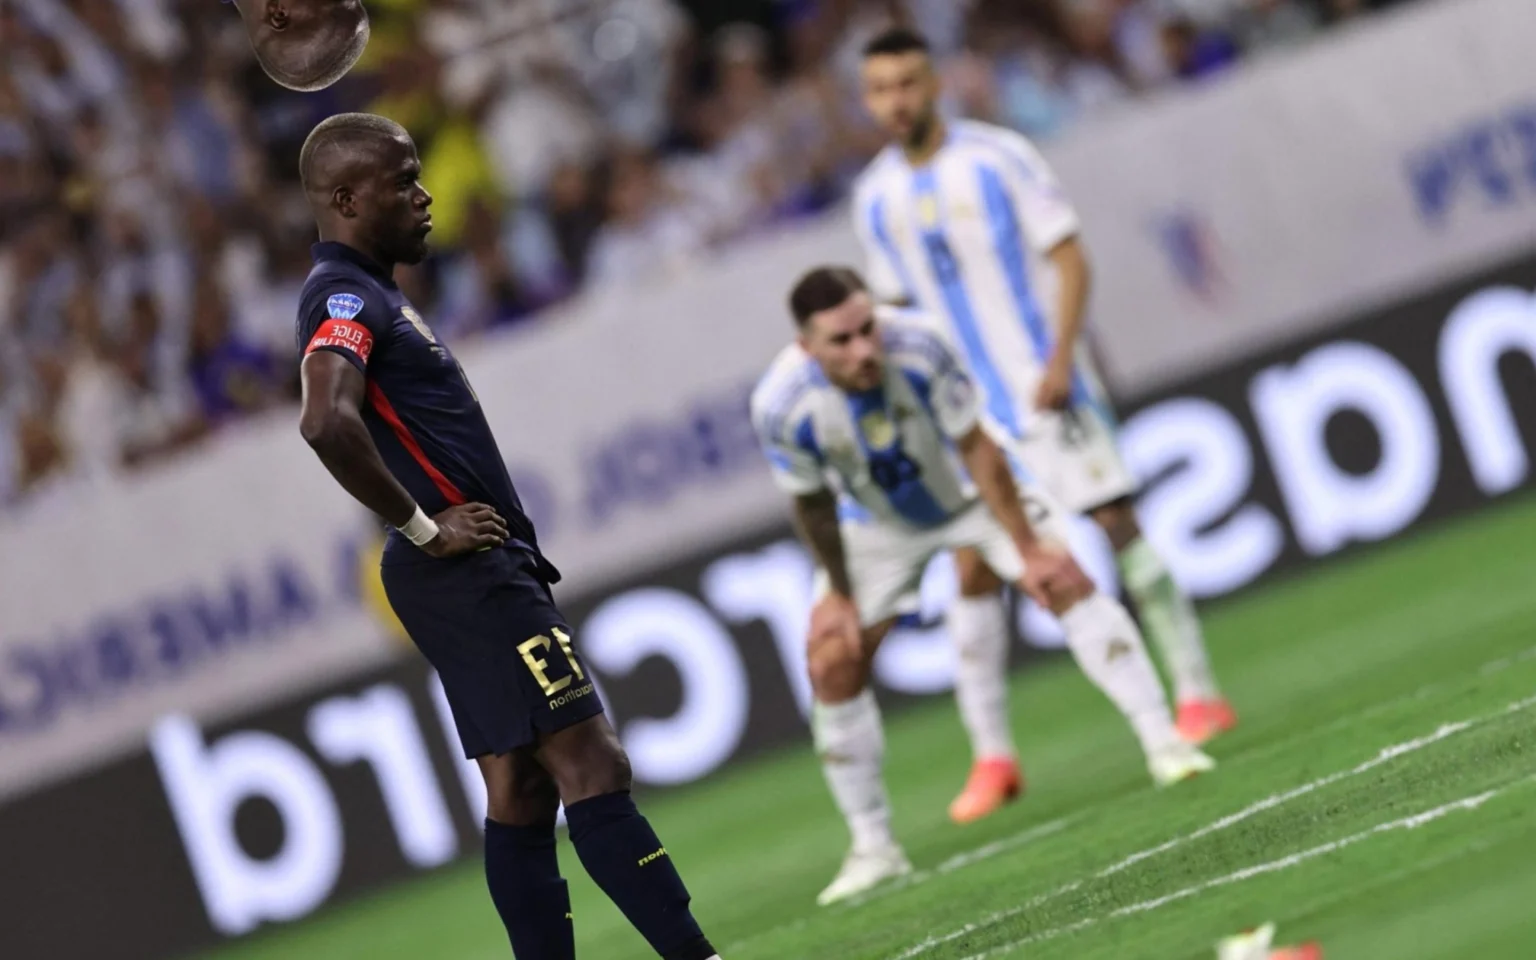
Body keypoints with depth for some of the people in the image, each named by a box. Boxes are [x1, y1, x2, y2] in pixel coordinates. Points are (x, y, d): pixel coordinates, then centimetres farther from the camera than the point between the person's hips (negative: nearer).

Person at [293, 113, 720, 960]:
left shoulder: (370, 295, 19)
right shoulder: (344, 299, -14)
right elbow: (326, 421, -33)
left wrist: (509, 536, 21)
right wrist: (422, 528, -24)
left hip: (483, 574, 11)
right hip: (466, 575, -11)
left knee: (520, 792, 9)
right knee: (591, 768, -12)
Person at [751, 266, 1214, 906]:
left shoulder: (918, 349, -35)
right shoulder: (782, 406, -33)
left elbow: (977, 451, -22)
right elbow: (812, 503, -13)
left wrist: (1028, 550, -18)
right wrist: (839, 594, -4)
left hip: (965, 488, -1)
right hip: (876, 527, 1)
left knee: (1064, 579, -18)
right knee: (831, 663, -8)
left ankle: (1163, 742, -11)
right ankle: (873, 848, 4)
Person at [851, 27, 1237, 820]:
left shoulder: (998, 158, -6)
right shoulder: (874, 199, 6)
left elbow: (1068, 258, -7)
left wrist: (1060, 359, -17)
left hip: (1045, 386, -3)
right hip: (963, 404, 3)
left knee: (1116, 520, -6)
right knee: (972, 568, -1)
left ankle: (1196, 692, 4)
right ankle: (993, 756, 3)